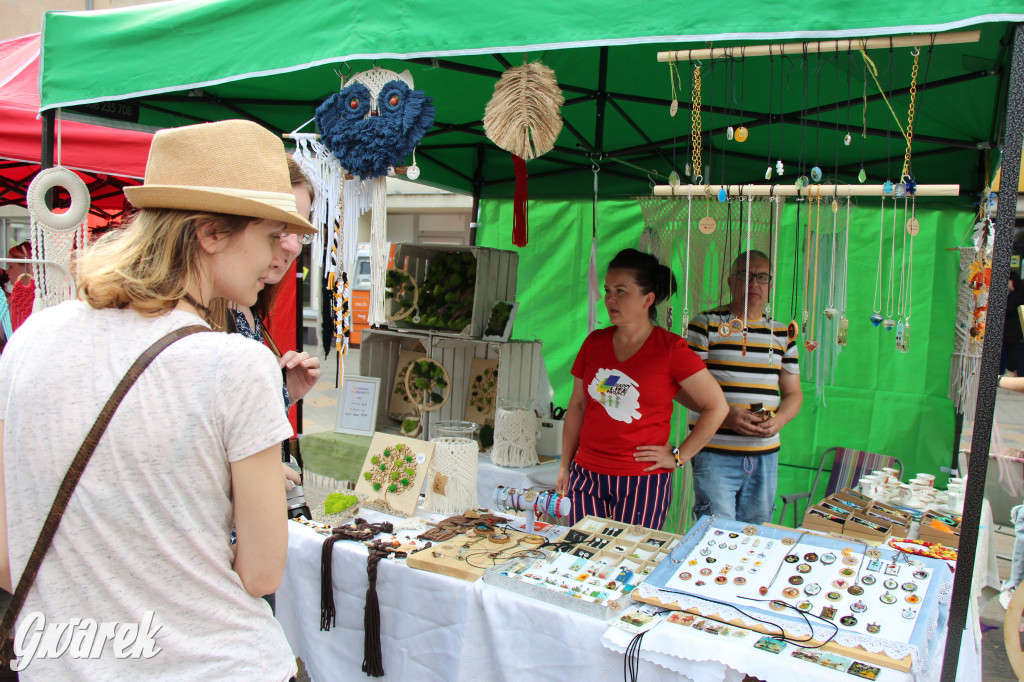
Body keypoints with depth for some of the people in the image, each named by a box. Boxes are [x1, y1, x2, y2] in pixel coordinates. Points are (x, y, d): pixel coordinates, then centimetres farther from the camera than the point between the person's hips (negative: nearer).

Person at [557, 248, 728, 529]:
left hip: (642, 483, -4)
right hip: (586, 475, 4)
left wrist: (679, 455, -3)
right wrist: (565, 466, 12)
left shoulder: (670, 348, -6)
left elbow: (717, 406, -2)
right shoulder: (594, 343, 6)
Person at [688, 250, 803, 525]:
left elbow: (793, 393, 17)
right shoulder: (705, 324, -1)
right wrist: (725, 414, -19)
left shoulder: (782, 334, 13)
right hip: (715, 453, -4)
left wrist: (778, 420, -4)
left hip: (765, 455, 5)